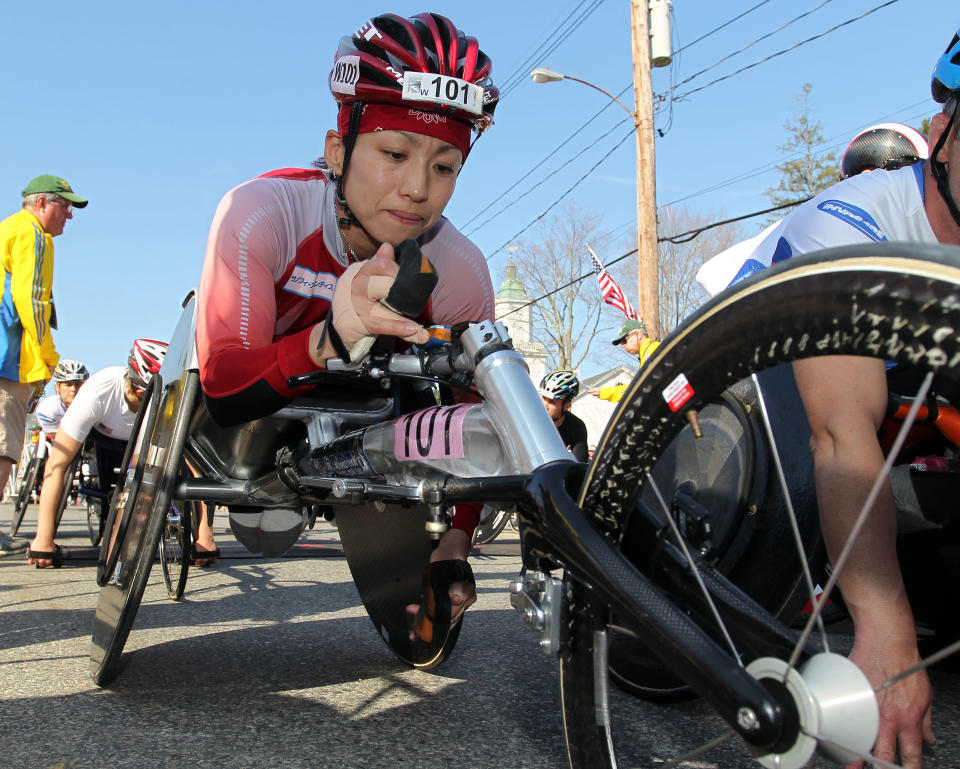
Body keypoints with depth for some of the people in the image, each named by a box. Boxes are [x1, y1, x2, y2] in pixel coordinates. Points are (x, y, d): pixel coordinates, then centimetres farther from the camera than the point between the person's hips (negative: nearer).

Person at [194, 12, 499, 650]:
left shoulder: (462, 274, -28)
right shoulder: (259, 212, -35)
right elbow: (224, 390, -41)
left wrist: (453, 548, -28)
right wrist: (332, 336, -61)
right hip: (254, 405, 0)